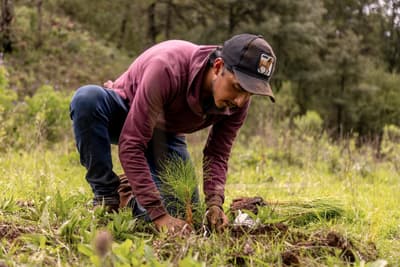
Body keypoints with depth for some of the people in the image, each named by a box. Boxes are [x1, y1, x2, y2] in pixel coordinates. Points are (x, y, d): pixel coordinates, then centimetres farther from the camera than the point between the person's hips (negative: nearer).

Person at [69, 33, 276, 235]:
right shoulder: (168, 67, -40)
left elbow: (217, 155, -12)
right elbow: (130, 144, -41)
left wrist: (214, 203, -31)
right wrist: (159, 214, -45)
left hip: (165, 133, 4)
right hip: (124, 115, -4)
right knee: (87, 98, -39)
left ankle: (132, 191, 20)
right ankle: (106, 196, -20)